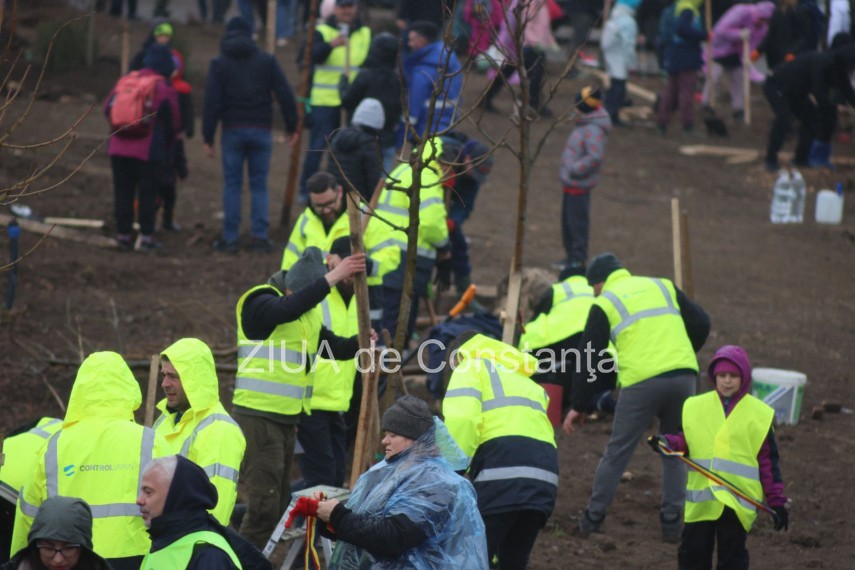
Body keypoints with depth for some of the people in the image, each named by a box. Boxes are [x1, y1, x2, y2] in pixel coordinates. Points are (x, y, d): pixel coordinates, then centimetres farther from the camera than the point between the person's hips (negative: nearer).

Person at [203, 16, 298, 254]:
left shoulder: (219, 64, 1)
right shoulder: (267, 61, 4)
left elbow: (212, 103, -5)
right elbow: (285, 96, 0)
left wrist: (208, 138, -2)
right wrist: (291, 126, 9)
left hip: (233, 130, -1)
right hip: (261, 129, 1)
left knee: (232, 184, 4)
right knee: (259, 184, 7)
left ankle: (230, 239, 1)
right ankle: (260, 237, 0)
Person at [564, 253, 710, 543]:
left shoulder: (604, 304, 9)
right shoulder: (664, 287, 20)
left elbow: (590, 359, 8)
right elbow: (701, 323, 17)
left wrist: (577, 406, 14)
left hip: (641, 382, -3)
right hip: (683, 377, 3)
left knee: (617, 453, 9)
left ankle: (593, 519, 15)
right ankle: (671, 523, 12)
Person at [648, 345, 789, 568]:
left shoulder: (759, 414, 1)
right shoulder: (696, 407, 6)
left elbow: (768, 461, 3)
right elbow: (685, 441, 13)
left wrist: (777, 502, 2)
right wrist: (667, 443, -10)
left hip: (737, 501, -3)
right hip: (700, 498, 3)